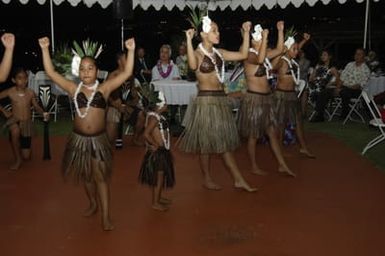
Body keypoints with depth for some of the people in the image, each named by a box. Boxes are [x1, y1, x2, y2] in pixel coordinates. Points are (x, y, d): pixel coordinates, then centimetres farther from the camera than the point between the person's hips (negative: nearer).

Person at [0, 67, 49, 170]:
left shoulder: (31, 93, -6)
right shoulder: (10, 92, -11)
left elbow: (36, 107, 4)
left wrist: (43, 113, -16)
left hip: (26, 123, 1)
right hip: (14, 120, -1)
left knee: (26, 157, 3)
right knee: (15, 131, -42)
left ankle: (21, 148, 45)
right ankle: (18, 159, -18)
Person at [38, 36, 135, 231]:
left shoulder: (104, 88, -3)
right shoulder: (74, 89, 0)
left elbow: (127, 73, -10)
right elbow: (51, 72, -3)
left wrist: (130, 51, -19)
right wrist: (45, 49, -10)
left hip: (99, 138, -2)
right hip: (79, 138, 2)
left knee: (100, 176, 3)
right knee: (85, 175, 18)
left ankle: (105, 216, 10)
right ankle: (93, 204, 41)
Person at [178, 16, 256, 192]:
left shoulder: (219, 53, 11)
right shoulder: (198, 53, -8)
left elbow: (243, 55, 12)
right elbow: (193, 66, -31)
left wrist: (246, 33, 9)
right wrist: (189, 40, -32)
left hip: (221, 99, 7)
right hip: (206, 100, -7)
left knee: (224, 140, 11)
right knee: (206, 141, 4)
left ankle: (238, 180, 16)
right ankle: (207, 179, 19)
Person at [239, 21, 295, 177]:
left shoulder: (264, 55, 11)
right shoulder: (250, 56, -14)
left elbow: (279, 50, 14)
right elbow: (259, 60, -36)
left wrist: (280, 31, 8)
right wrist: (264, 37, -33)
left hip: (266, 98, 9)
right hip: (254, 98, -8)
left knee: (272, 133, 10)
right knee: (253, 136, 3)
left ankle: (282, 165, 17)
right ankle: (254, 167, 15)